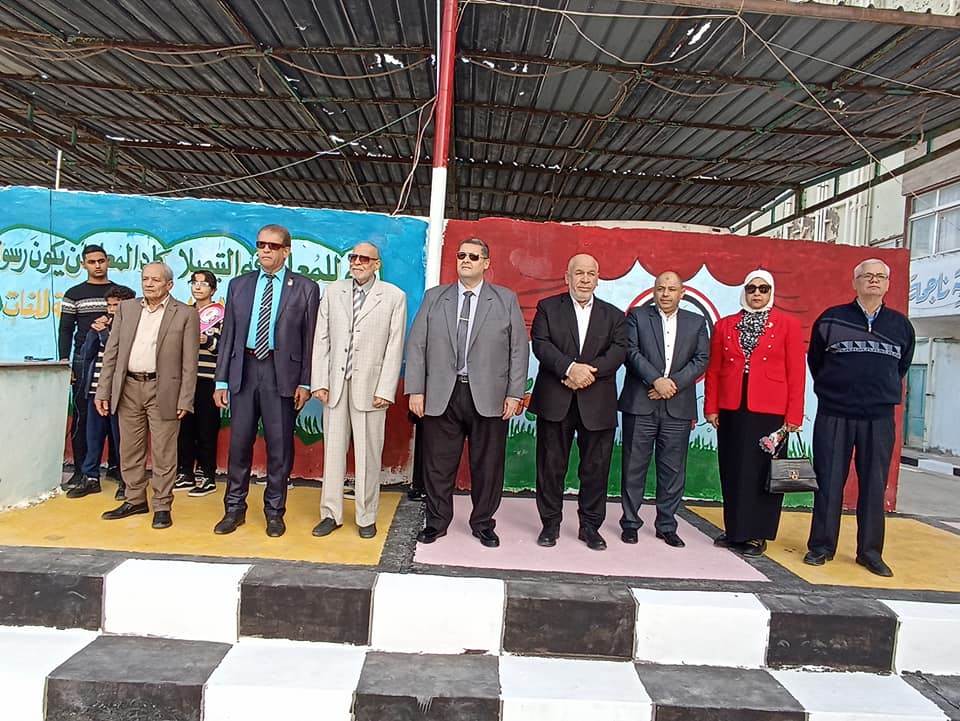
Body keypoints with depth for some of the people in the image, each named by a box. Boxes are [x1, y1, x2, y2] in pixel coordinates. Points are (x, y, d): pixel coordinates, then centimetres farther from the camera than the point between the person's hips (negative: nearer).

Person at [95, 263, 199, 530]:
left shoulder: (185, 314, -2)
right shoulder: (126, 308, 10)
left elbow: (190, 362, -4)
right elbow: (111, 352, 9)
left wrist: (185, 400, -9)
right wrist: (103, 390, 4)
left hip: (163, 390, -4)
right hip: (128, 387, 4)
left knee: (163, 452, 1)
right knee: (129, 450, 13)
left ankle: (162, 506, 12)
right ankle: (135, 500, 27)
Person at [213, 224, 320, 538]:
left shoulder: (305, 288, 2)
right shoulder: (239, 285, 11)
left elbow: (310, 338, 0)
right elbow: (228, 335, 10)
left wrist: (305, 382, -5)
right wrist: (221, 380, 5)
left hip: (282, 373, -2)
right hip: (243, 370, 3)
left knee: (280, 445, 4)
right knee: (239, 442, 7)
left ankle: (274, 511, 18)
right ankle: (234, 508, 22)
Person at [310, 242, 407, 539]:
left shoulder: (394, 296, 1)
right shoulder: (333, 291, 10)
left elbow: (395, 346, -3)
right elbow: (321, 339, 8)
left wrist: (385, 390, -9)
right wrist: (319, 382, 0)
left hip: (370, 386, -3)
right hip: (335, 383, 3)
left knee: (368, 455, 3)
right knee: (333, 450, 9)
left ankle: (366, 517, 16)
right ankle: (331, 514, 21)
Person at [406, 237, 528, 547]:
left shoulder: (506, 299, 6)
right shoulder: (434, 297, 9)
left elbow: (519, 348, 3)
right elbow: (416, 345, 6)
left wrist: (514, 393, -4)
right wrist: (415, 390, -2)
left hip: (488, 397, -1)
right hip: (441, 396, 1)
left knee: (487, 464, 8)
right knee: (438, 464, 8)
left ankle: (483, 523, 25)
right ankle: (436, 521, 25)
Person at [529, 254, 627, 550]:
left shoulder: (614, 315, 12)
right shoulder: (548, 307, 7)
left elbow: (618, 351, -2)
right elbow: (540, 344, -7)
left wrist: (589, 371, -18)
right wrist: (570, 368, -21)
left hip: (597, 403, 2)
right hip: (555, 401, -1)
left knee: (595, 468, 7)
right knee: (551, 465, 6)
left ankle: (590, 526, 21)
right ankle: (550, 523, 19)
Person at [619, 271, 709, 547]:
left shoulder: (696, 323, 12)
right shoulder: (637, 316, 6)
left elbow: (701, 359, 3)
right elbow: (631, 352, -5)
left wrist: (674, 383, -11)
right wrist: (656, 380, -16)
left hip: (678, 408, 2)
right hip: (640, 404, -2)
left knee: (673, 470, 7)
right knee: (634, 467, 4)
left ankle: (667, 526, 20)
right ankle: (630, 523, 15)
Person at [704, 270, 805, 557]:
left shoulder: (788, 324, 2)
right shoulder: (725, 325, 9)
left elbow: (796, 372, -1)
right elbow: (713, 370, 8)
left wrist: (794, 415, -6)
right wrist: (711, 407, 2)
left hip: (770, 411, -2)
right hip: (731, 409, 3)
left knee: (763, 471, 3)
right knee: (732, 471, 8)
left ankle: (757, 534, 14)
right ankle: (734, 530, 20)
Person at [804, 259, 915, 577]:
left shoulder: (901, 325, 9)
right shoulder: (831, 319, 2)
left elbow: (902, 367, 21)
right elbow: (815, 362, 11)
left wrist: (883, 393, 17)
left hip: (880, 418, 2)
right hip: (834, 415, -2)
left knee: (875, 486, 6)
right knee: (829, 483, 2)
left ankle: (870, 551, 17)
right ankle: (821, 546, 13)